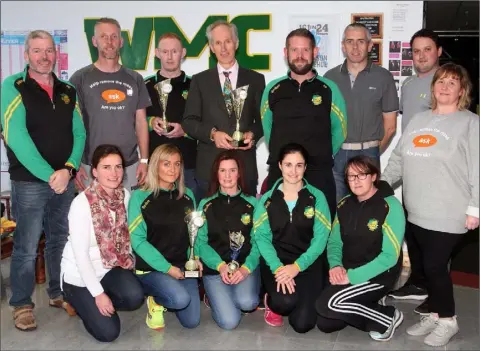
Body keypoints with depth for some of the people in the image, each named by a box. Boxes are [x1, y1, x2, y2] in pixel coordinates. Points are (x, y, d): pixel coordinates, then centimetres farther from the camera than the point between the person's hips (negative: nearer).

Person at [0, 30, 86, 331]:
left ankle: (59, 293, 29)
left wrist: (68, 168, -11)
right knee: (27, 246, 1)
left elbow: (79, 134, 6)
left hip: (65, 180, 5)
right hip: (29, 182, -4)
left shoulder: (68, 92, 11)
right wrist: (49, 175, -19)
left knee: (61, 240, 14)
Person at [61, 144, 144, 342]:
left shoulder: (125, 196, -7)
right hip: (79, 275, -4)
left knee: (135, 297, -25)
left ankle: (96, 306, 8)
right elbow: (80, 254, -22)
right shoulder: (82, 203, -23)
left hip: (110, 267, 4)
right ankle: (81, 301, 20)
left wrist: (129, 256, -9)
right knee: (108, 332, -9)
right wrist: (98, 293, -22)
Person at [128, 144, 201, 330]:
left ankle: (163, 296, 26)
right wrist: (166, 268, -16)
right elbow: (137, 240, -11)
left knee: (192, 321, -4)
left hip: (183, 265, 5)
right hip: (151, 268, -5)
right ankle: (155, 301, 5)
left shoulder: (187, 195, 7)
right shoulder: (140, 197, -8)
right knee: (181, 299, -30)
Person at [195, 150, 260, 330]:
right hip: (215, 268, 0)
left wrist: (246, 268, -16)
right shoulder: (206, 205, 10)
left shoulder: (252, 203, 9)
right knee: (229, 321, -18)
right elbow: (200, 242, 2)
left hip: (246, 267, 0)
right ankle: (218, 296, 15)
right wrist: (220, 266, -15)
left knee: (247, 302, -31)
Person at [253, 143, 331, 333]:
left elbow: (321, 237, -5)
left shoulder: (317, 197, 2)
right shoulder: (266, 199, 5)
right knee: (285, 301, -29)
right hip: (276, 262, 0)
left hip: (307, 264, 0)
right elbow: (261, 237, -3)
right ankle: (272, 302, 9)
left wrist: (297, 266, -17)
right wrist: (278, 268, -19)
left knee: (303, 323, -14)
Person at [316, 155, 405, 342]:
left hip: (377, 276, -6)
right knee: (324, 324, -5)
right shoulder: (344, 205, 4)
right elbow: (334, 243, 8)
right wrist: (336, 266, -14)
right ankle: (370, 308, 18)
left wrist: (352, 276, -23)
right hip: (347, 274, 6)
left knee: (327, 304, -23)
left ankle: (388, 317, -3)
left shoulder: (390, 206, -15)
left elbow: (389, 256, -20)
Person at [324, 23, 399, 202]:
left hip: (367, 155, -2)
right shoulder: (330, 77, 8)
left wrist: (373, 151, 5)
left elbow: (390, 126, 5)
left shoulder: (383, 77, 1)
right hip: (334, 155, 2)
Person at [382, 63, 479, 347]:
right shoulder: (419, 119, 17)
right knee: (430, 266, 11)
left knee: (434, 265, -5)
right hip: (418, 211, 5)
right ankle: (435, 315, 26)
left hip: (449, 214, -5)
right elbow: (399, 158, 17)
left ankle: (447, 320, 14)